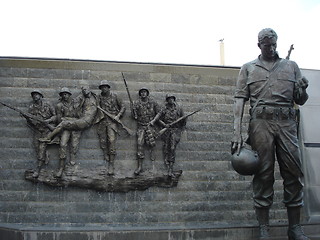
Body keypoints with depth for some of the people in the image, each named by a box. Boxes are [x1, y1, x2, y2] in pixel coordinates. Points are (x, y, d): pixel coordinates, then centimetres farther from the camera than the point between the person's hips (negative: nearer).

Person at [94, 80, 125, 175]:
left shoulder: (114, 96, 7)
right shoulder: (99, 97, 12)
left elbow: (122, 107, 12)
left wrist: (118, 115, -2)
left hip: (112, 121, -2)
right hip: (102, 121, 3)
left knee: (111, 141, -12)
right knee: (103, 142, -1)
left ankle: (111, 166, -12)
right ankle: (106, 161, 14)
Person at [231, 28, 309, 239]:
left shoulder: (291, 66, 17)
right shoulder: (248, 68, 13)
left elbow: (301, 101, 17)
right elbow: (240, 100, 4)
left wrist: (302, 91, -7)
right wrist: (237, 132, -7)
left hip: (287, 123, 2)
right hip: (261, 123, -1)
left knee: (293, 172, 1)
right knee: (263, 173, 0)